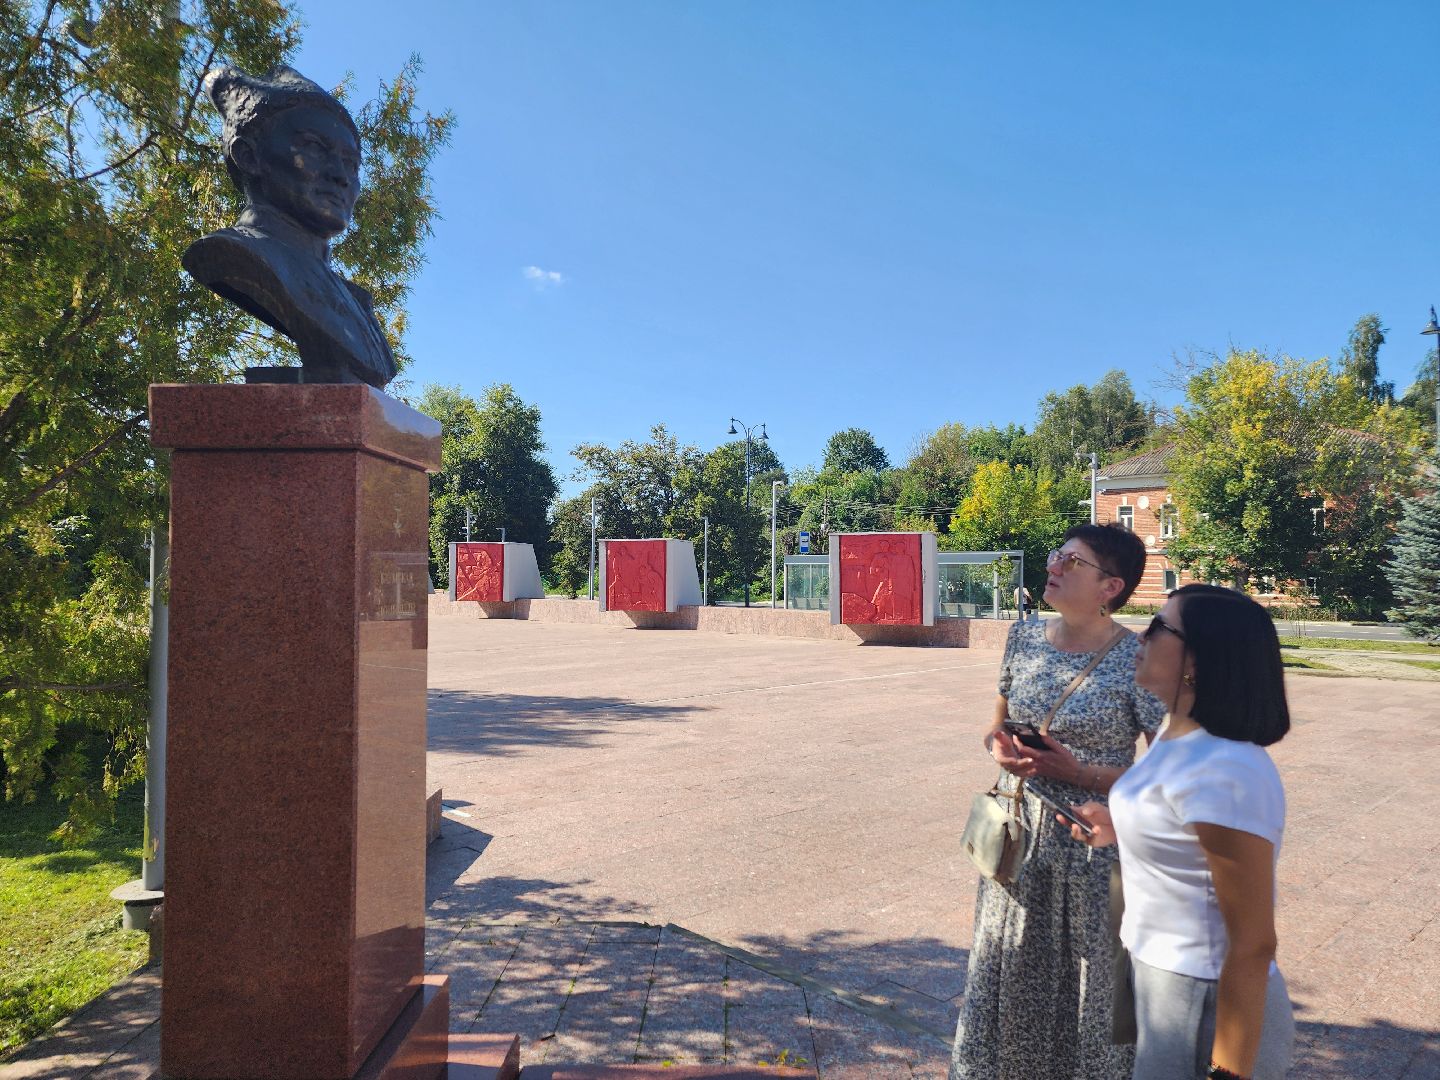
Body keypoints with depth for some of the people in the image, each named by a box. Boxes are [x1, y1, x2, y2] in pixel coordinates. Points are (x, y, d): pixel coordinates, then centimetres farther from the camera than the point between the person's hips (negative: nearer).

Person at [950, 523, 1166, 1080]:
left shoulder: (1138, 661, -15)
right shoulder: (1024, 638, 1)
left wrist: (1078, 772, -22)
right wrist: (999, 747, -9)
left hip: (1095, 851, -4)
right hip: (1020, 840, 5)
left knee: (1089, 989, 12)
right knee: (1010, 980, 18)